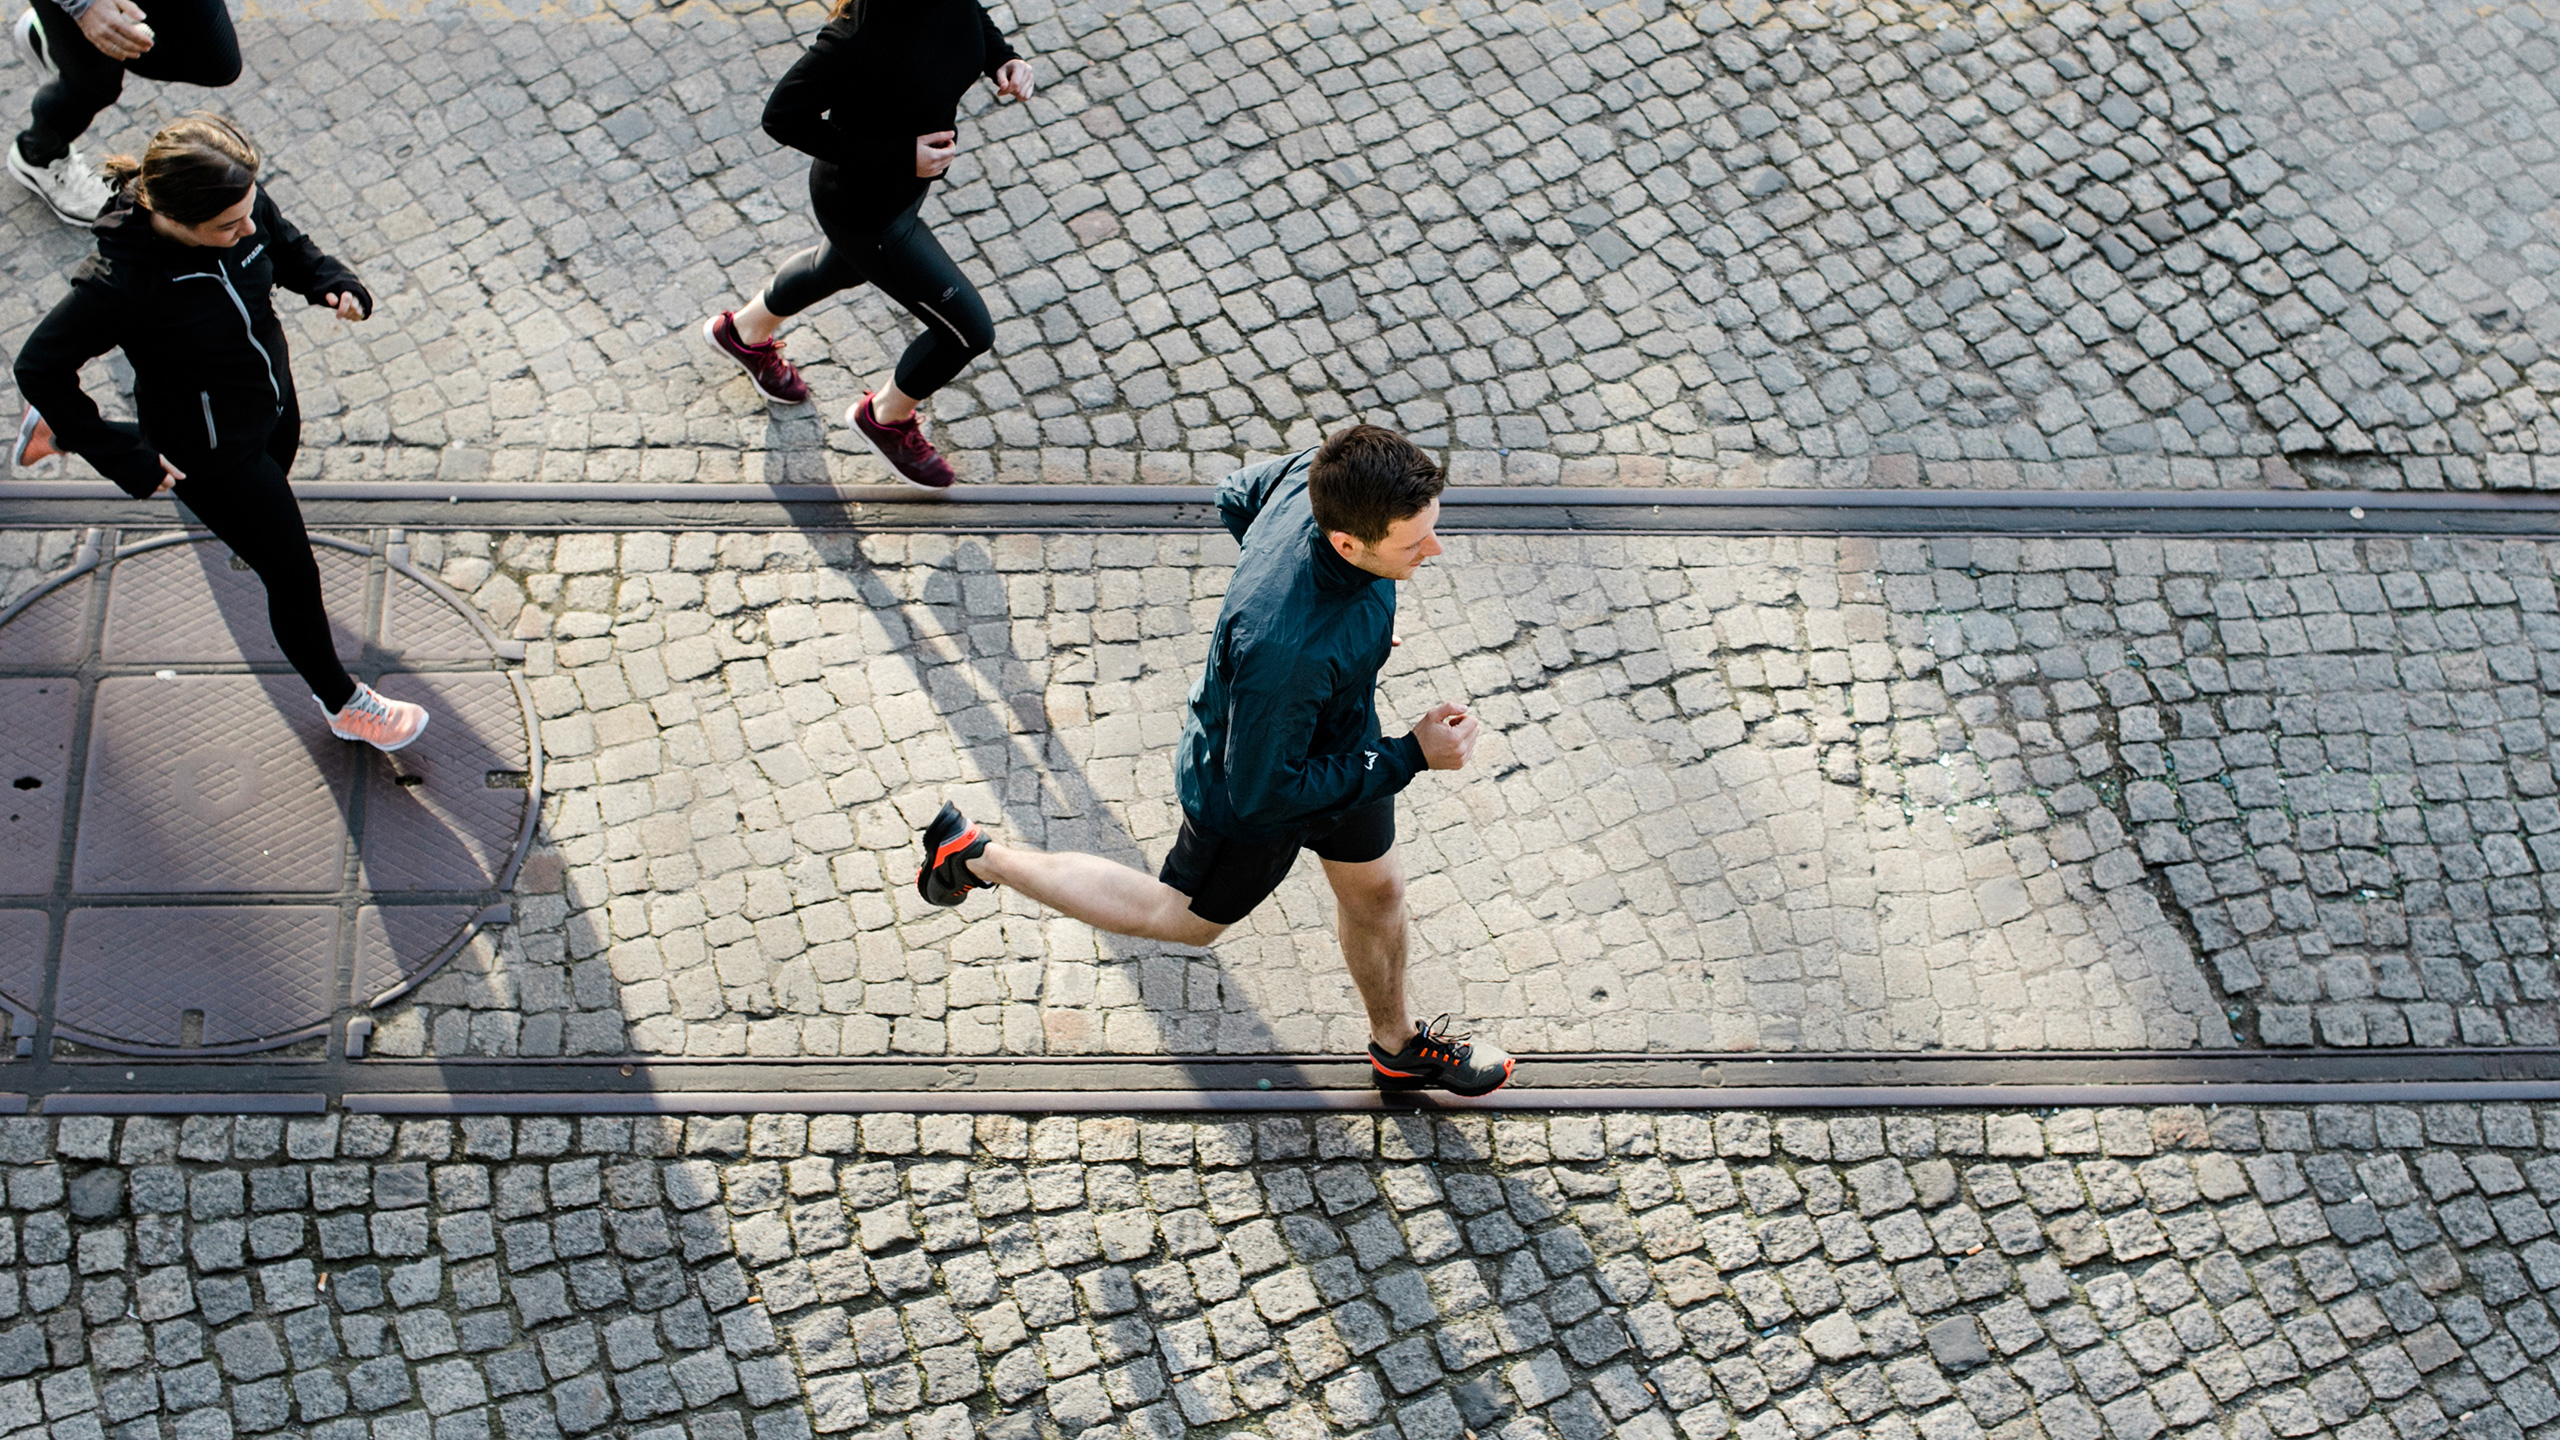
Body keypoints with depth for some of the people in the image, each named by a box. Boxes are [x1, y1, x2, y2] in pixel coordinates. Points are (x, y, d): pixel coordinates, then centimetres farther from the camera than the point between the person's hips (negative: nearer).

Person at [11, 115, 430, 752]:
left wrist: (333, 283, -20)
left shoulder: (241, 201, -23)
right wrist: (124, 458, -22)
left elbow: (286, 245, 1)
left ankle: (62, 428, 53)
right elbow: (39, 367, -27)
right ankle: (342, 703, 39)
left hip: (272, 401, 7)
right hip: (212, 450, -7)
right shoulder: (120, 282, -39)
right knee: (294, 576, 8)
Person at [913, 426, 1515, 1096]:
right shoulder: (1281, 648, -48)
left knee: (1375, 891, 27)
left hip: (1337, 736, 7)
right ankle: (977, 857, 36)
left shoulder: (1323, 473, -29)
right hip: (1252, 794, -7)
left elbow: (1237, 496, -4)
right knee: (1184, 919, 22)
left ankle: (1397, 1044, 56)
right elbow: (1263, 792, -32)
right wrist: (1411, 756, -29)